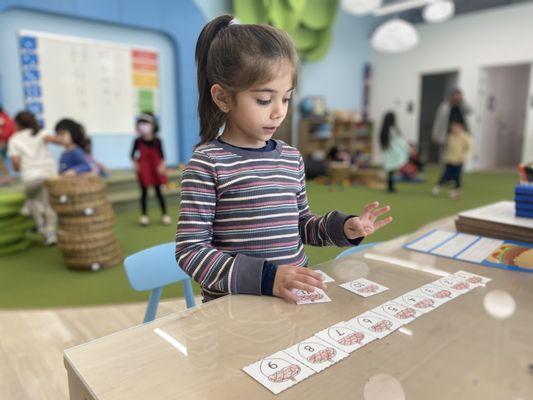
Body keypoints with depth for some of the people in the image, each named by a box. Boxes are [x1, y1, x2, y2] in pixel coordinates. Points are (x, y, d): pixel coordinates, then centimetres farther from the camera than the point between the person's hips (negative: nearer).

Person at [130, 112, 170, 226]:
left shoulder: (157, 141, -8)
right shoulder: (138, 141, -8)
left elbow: (161, 154, -2)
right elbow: (133, 154, 1)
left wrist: (162, 165, -11)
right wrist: (135, 163, -11)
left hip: (155, 168, 0)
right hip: (143, 169, 0)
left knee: (158, 191, 6)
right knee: (144, 192, 6)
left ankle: (165, 214, 15)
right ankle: (144, 215, 17)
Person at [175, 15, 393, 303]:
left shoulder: (291, 157, 6)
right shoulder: (207, 163, -11)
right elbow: (189, 250, -12)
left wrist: (342, 227, 1)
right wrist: (263, 276, -21)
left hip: (294, 296, 5)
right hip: (236, 302, -4)